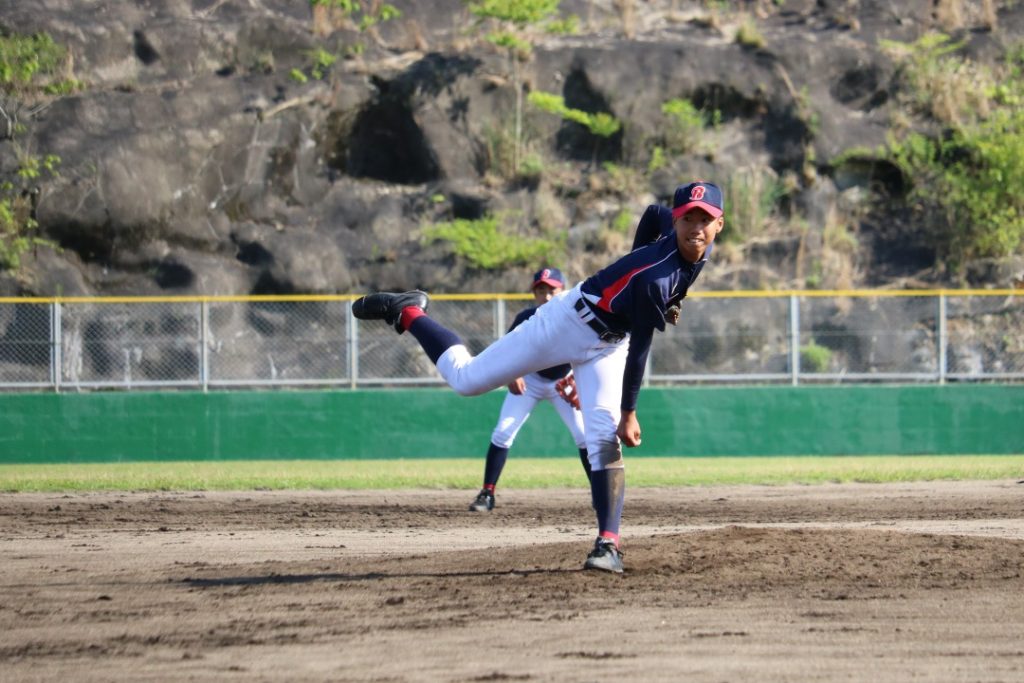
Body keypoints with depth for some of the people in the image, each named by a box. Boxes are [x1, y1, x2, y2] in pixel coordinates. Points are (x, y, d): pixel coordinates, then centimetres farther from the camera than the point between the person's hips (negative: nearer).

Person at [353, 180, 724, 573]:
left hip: (608, 343, 6)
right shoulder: (656, 278, -36)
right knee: (465, 378, 3)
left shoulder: (699, 251, -13)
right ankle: (408, 313, 25)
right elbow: (639, 349, -28)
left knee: (604, 438, -10)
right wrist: (628, 414, -21)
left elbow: (654, 214, 10)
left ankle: (609, 544, -15)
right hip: (567, 323, -6)